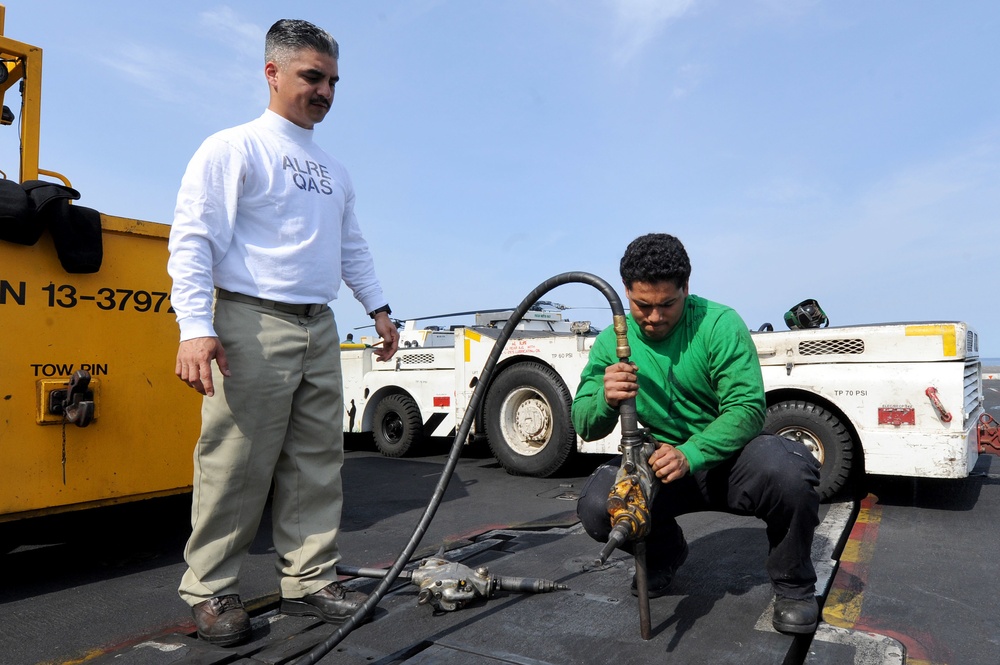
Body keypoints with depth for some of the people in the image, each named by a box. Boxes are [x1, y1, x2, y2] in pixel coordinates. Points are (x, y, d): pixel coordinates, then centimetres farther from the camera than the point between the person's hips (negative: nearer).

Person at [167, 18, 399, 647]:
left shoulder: (334, 170, 21)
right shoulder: (233, 148, 0)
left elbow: (353, 247, 27)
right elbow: (192, 239, -8)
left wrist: (379, 306, 18)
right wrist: (196, 327, -19)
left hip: (320, 329, 7)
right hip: (254, 324, -6)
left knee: (319, 462, 6)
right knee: (238, 466, -4)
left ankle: (310, 580, 17)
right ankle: (212, 590, 13)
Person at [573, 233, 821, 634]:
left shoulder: (719, 324, -14)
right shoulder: (612, 341, -5)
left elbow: (748, 407, -19)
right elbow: (586, 427, -7)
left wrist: (691, 454, -35)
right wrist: (606, 399, -32)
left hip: (727, 456, -2)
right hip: (662, 463, 2)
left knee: (787, 471, -35)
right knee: (597, 507, -24)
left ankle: (793, 586, -2)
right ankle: (664, 555, 12)